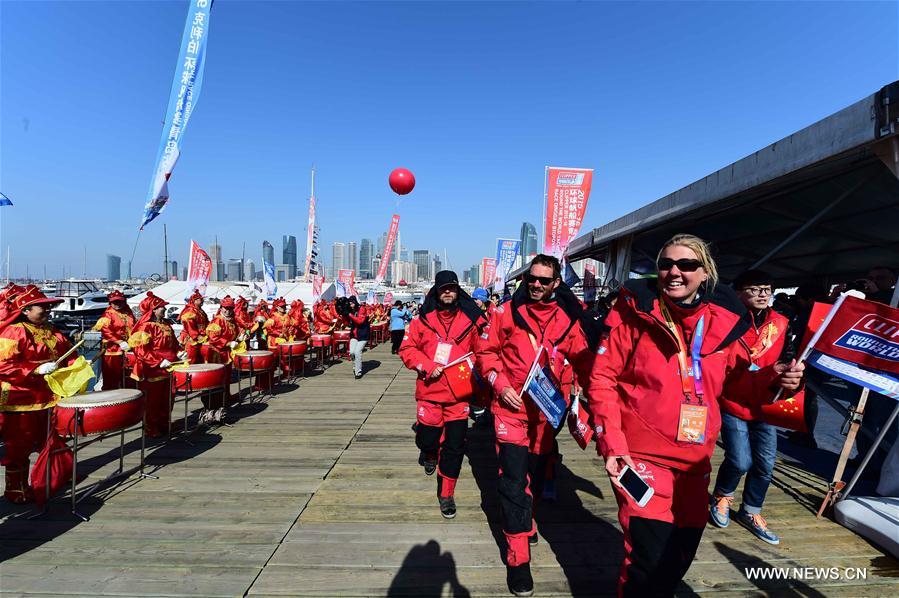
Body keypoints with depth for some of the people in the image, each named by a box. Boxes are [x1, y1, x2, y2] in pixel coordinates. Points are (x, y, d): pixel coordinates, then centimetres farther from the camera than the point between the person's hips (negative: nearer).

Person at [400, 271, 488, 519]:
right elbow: (407, 349, 0)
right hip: (429, 390, 0)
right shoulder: (423, 319, -2)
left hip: (459, 393, 0)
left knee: (455, 446, 2)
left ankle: (446, 494, 22)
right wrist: (427, 366, -12)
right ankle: (429, 452, 49)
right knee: (427, 439, 10)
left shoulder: (471, 319, -2)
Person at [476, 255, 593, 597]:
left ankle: (525, 519, 48)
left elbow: (582, 359, 2)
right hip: (511, 406, -3)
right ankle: (518, 557, 11)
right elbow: (486, 351, -1)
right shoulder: (507, 312, -7)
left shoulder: (567, 318, -2)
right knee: (514, 479, -4)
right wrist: (500, 383, -13)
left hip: (546, 410, 3)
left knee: (536, 473, 20)